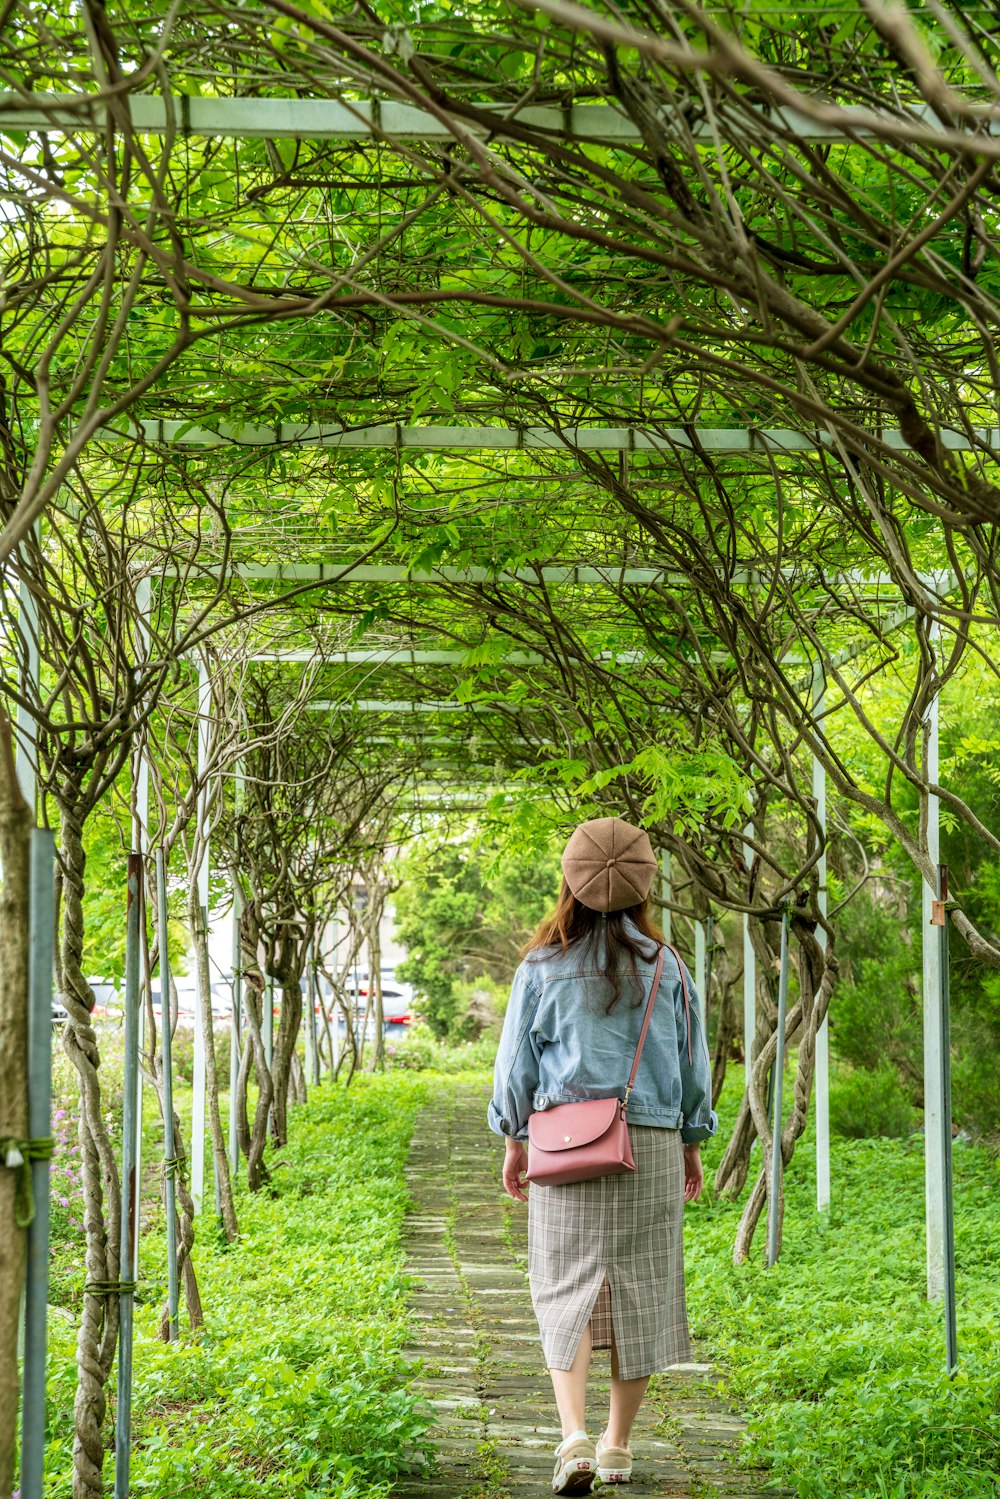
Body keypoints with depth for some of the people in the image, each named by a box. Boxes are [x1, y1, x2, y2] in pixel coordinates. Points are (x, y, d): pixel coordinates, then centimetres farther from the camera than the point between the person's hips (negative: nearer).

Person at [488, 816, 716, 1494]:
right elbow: (692, 1063, 7)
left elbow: (517, 1064, 3)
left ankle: (575, 1436, -15)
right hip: (650, 1146, 1)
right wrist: (692, 1146, 18)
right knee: (638, 1293, 10)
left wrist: (515, 1143, 15)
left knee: (567, 1291, 3)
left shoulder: (542, 968, -2)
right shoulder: (665, 967, 1)